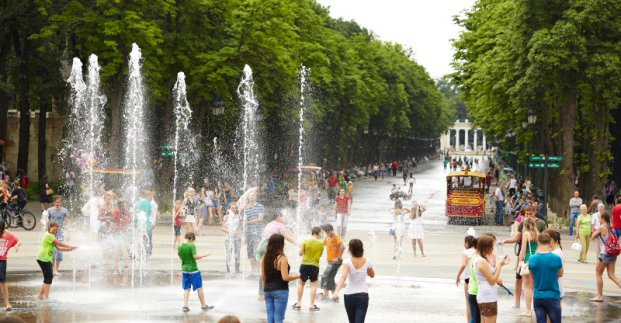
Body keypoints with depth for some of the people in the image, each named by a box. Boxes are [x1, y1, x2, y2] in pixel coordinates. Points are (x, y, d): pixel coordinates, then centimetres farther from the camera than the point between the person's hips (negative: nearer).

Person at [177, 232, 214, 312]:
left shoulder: (180, 246, 2)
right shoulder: (192, 246, -14)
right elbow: (195, 257, -20)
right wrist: (204, 255, -9)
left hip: (184, 269, 5)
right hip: (193, 269, -5)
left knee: (186, 289, 10)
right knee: (199, 288, 6)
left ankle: (185, 305, 0)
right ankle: (203, 305, 13)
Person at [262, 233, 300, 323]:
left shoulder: (265, 258, 7)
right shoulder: (282, 258, -13)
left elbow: (263, 277, 11)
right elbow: (285, 277, -17)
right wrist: (297, 276, -2)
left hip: (268, 291, 6)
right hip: (280, 291, -6)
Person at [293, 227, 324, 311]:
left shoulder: (305, 241, -5)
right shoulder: (321, 243, -4)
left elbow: (300, 253, 0)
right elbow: (320, 254, 8)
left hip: (304, 264, 1)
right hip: (315, 265, -1)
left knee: (301, 283, 13)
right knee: (314, 284, 5)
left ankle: (298, 303, 15)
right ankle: (312, 305, 3)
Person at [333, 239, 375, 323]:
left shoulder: (348, 262, -11)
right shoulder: (367, 262, -3)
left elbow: (343, 277, -29)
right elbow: (372, 275, 16)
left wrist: (336, 292, -39)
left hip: (349, 296, 0)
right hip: (363, 295, 0)